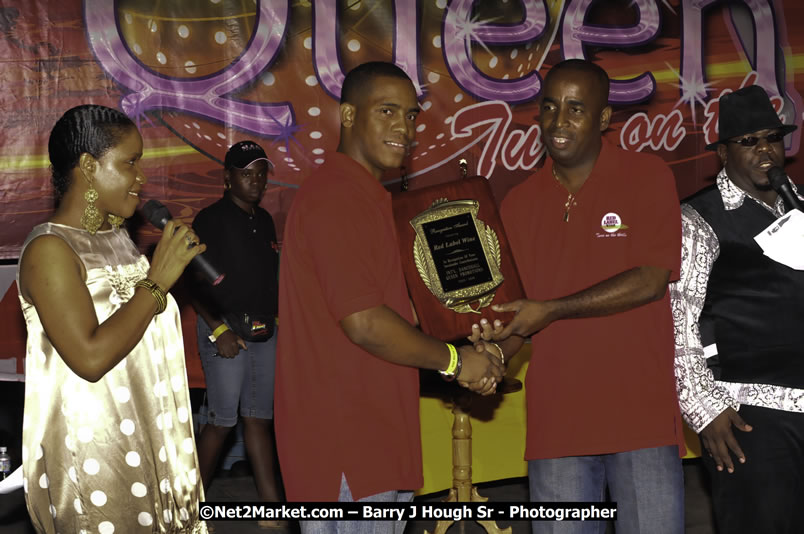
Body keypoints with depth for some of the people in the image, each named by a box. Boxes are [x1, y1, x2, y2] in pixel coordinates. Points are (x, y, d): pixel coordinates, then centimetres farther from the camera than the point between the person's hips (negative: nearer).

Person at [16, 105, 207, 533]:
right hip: (91, 452, -8)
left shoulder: (116, 235, 10)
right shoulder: (49, 250, -17)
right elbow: (90, 358, -26)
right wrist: (158, 279, -22)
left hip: (147, 439, 8)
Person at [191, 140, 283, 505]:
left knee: (259, 419, 8)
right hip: (225, 328, -6)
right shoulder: (211, 220, -6)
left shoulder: (264, 221, 14)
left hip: (263, 333, 7)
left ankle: (271, 500, 10)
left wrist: (277, 319, 12)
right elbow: (193, 284, -10)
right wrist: (218, 329, -18)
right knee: (223, 420, -5)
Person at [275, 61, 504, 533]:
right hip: (345, 446, -10)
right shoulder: (335, 196, -16)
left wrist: (471, 360, 11)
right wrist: (453, 360, -8)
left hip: (375, 437, 10)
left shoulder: (366, 196, 19)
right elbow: (364, 323, -22)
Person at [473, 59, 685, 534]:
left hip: (641, 416, -3)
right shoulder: (519, 203, 10)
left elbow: (651, 281, -11)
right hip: (556, 421, 3)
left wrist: (551, 311, -13)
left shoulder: (648, 177, -1)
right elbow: (513, 312, 12)